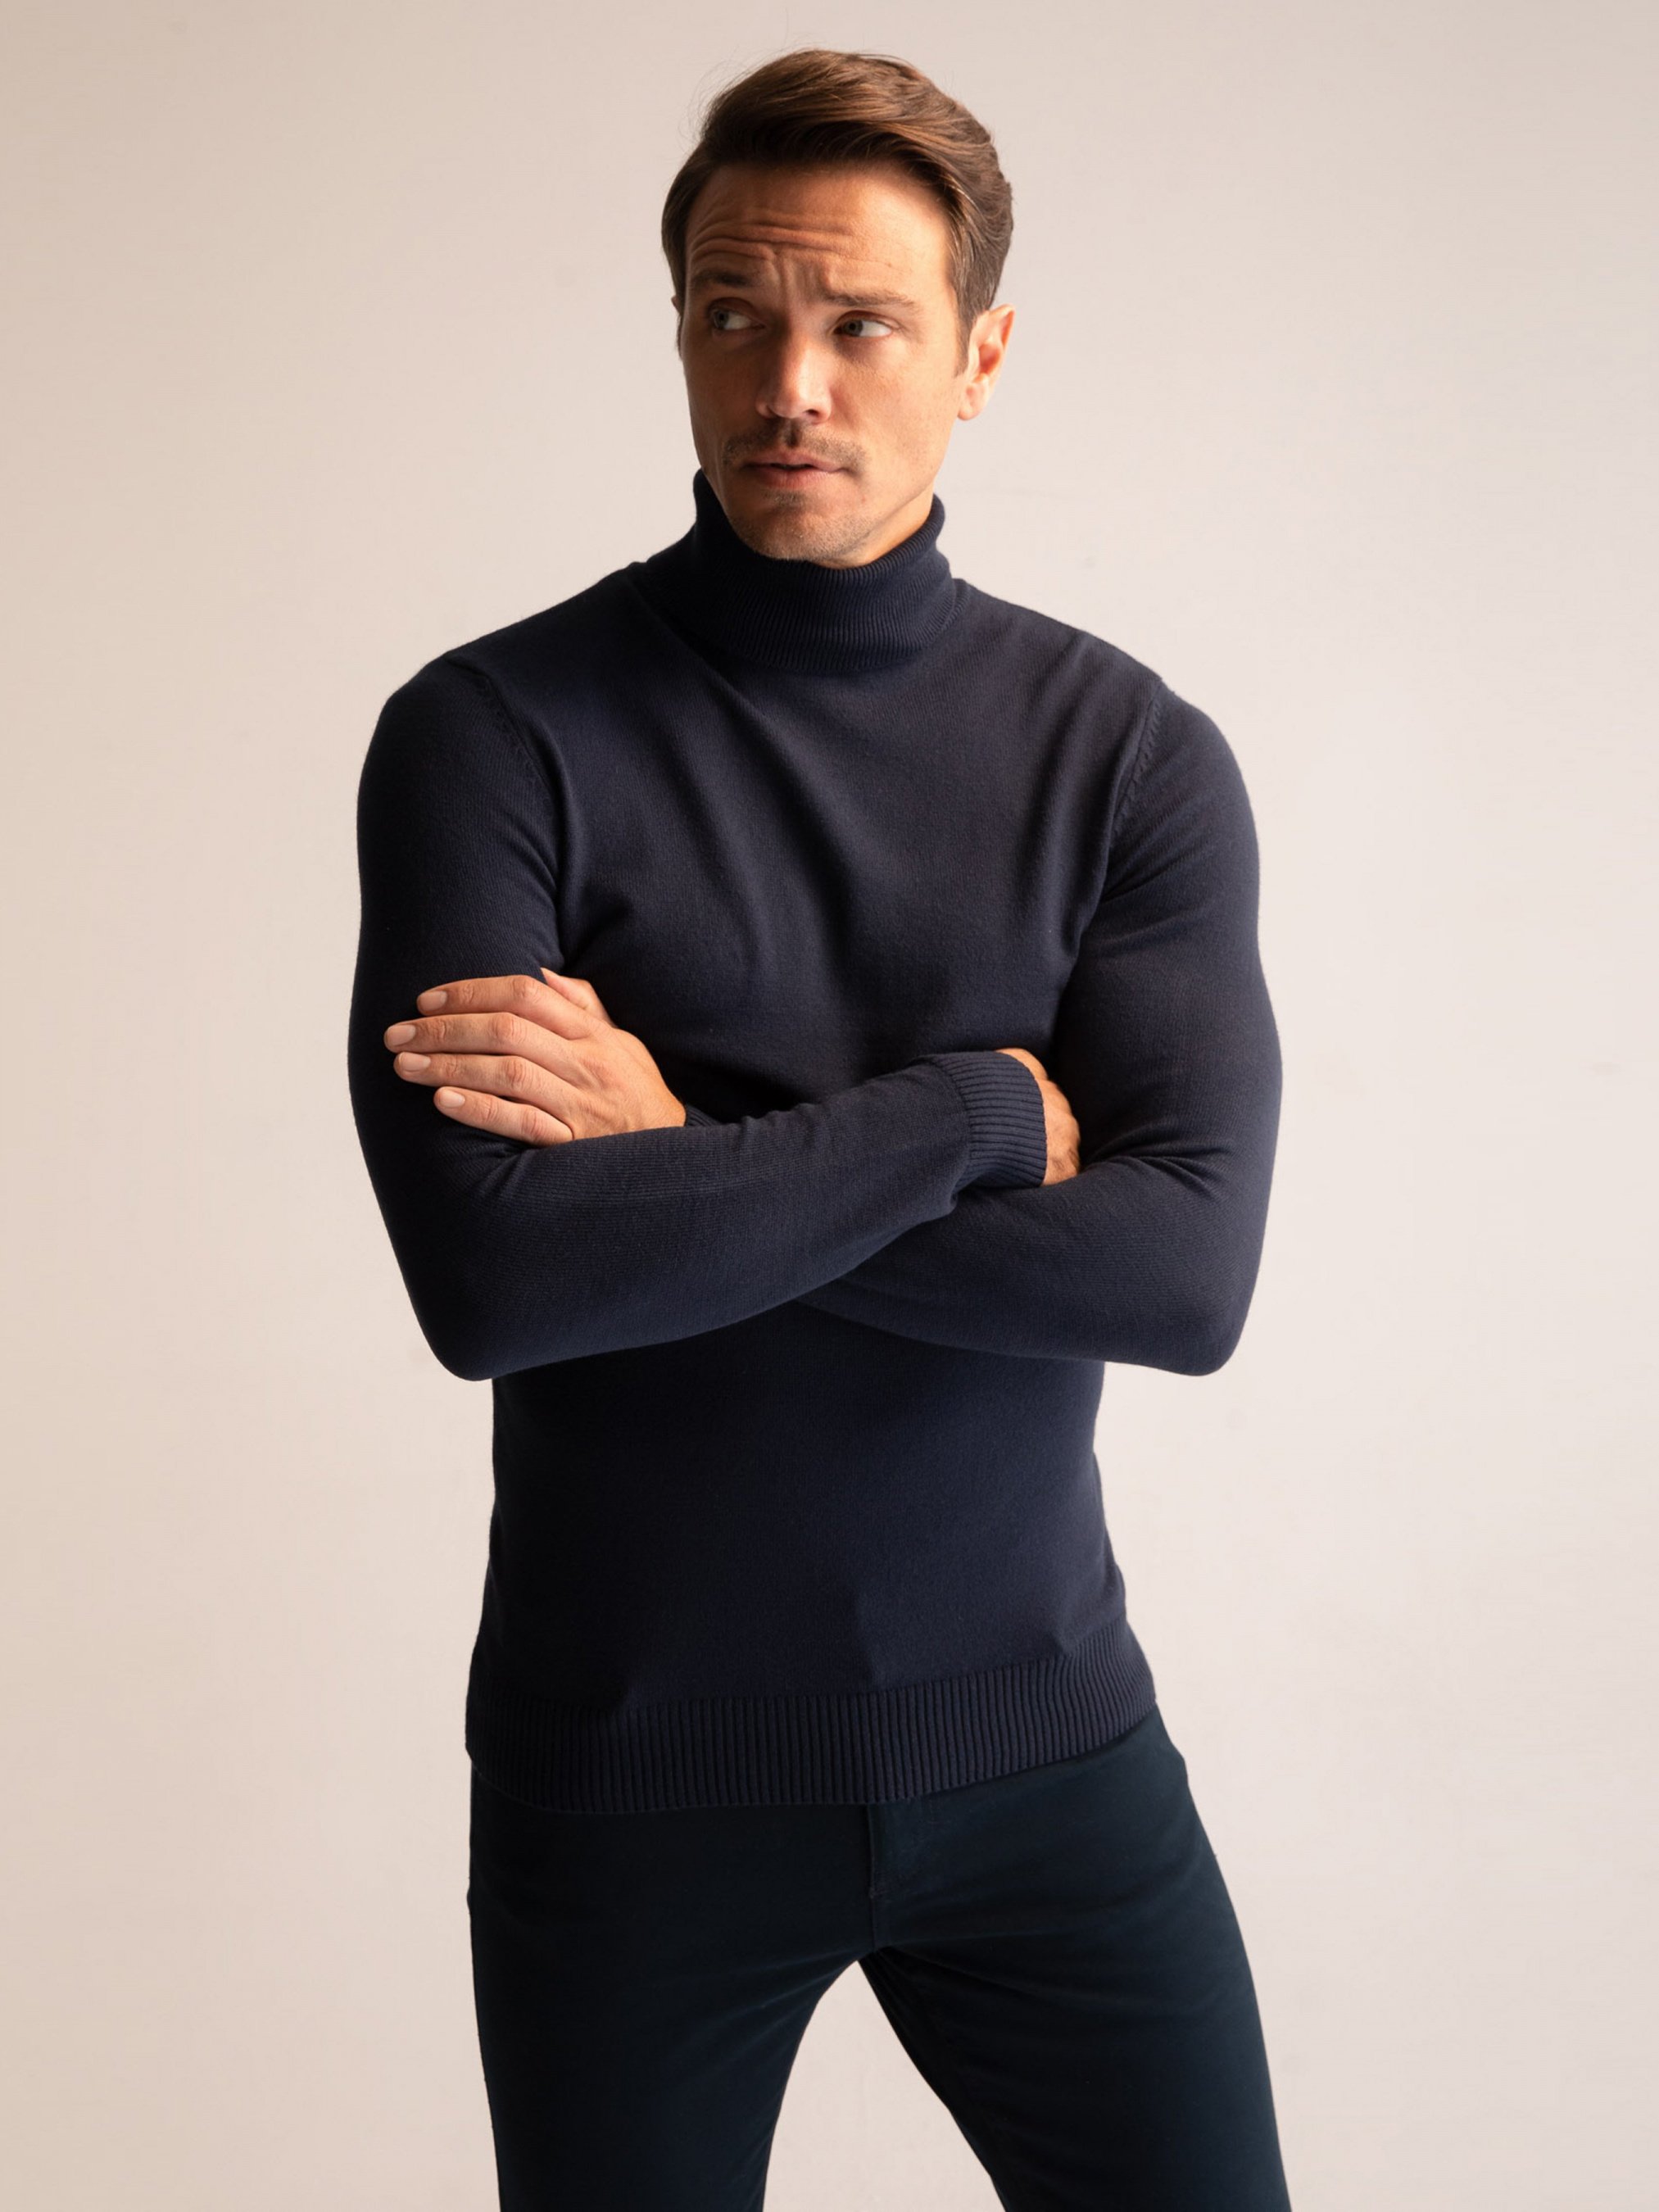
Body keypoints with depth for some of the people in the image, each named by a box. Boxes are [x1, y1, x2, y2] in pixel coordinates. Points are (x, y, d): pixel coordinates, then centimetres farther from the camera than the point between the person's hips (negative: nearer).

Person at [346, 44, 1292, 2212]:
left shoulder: (1132, 752, -3)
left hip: (1045, 1732, 2)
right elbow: (487, 1275, -22)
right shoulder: (492, 733, -9)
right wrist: (977, 1112, -17)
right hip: (632, 1768, -1)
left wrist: (686, 1153, -19)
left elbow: (1189, 1269, -16)